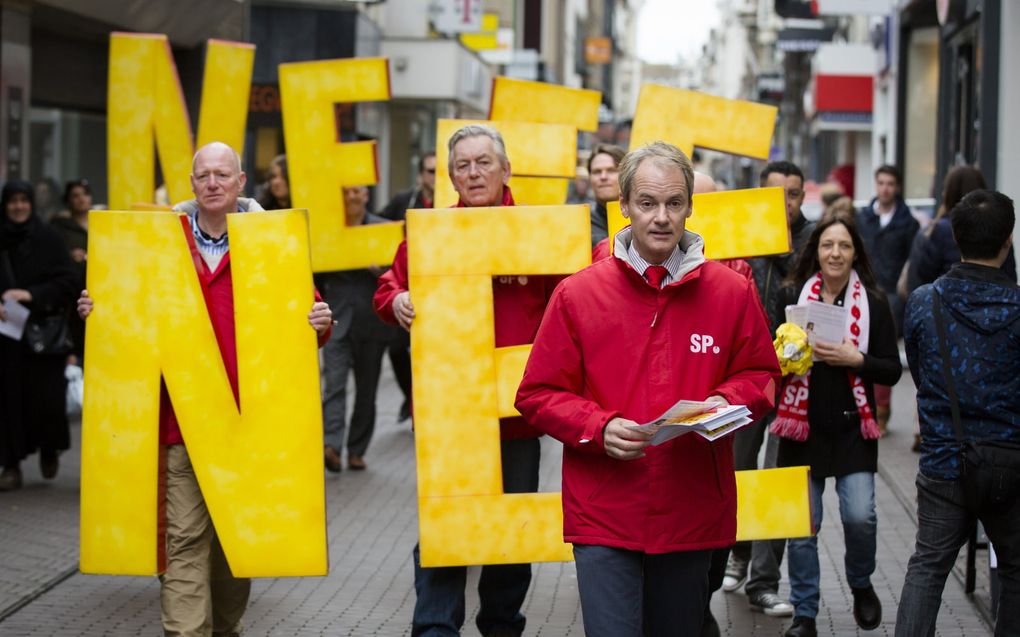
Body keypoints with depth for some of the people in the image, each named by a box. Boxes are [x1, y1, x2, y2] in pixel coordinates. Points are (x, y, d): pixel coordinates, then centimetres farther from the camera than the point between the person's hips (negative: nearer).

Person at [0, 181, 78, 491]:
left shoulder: (47, 238, 0)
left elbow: (68, 282, -4)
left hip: (42, 332, -1)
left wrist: (31, 295, -15)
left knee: (46, 397, -4)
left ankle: (49, 449, 24)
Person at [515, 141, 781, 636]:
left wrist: (725, 404, -9)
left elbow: (760, 375, 13)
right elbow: (538, 395, 1)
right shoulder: (577, 294, -2)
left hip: (693, 516, 2)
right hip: (604, 516, -2)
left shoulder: (733, 291, 3)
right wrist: (599, 429, -16)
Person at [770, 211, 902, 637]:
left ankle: (861, 586, 21)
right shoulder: (791, 296, 1)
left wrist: (855, 359, -16)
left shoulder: (873, 304, 1)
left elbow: (892, 370, 0)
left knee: (859, 516, -10)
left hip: (852, 426, 0)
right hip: (802, 425, 0)